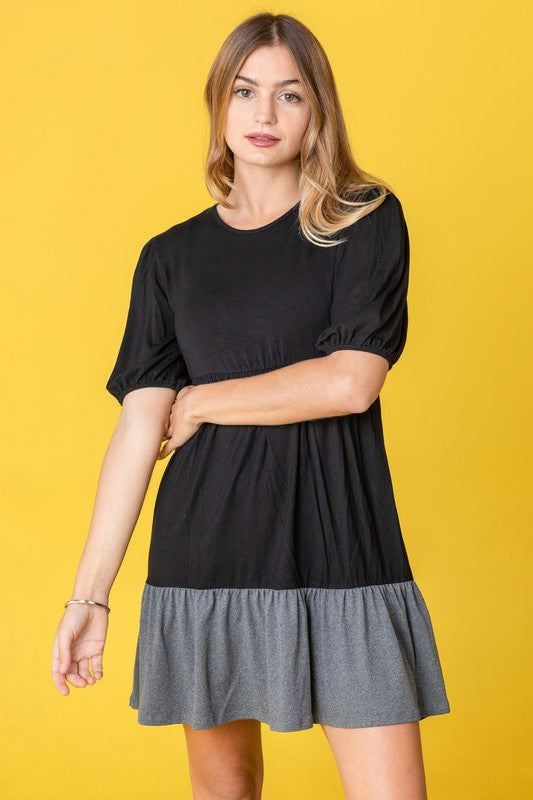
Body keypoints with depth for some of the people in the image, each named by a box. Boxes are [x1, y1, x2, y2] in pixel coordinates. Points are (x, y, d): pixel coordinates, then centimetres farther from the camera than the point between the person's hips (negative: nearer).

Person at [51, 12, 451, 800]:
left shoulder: (367, 222, 3)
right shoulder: (171, 258, 8)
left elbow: (351, 382, -11)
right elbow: (138, 427, 2)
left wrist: (200, 401, -3)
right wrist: (90, 593, -4)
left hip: (338, 551, -2)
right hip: (206, 554, 2)